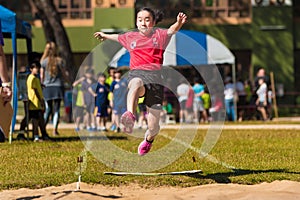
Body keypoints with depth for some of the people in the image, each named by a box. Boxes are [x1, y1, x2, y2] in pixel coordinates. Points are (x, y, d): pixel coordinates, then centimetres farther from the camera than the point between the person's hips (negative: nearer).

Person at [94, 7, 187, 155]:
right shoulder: (130, 37, 23)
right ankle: (130, 116, -70)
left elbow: (172, 30, -2)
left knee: (153, 126, -2)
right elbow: (118, 37, 43)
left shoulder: (159, 35, 15)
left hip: (155, 76, -1)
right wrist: (105, 35, 62)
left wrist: (179, 23, -25)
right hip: (137, 74, 1)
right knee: (136, 84, -42)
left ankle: (148, 140, 35)